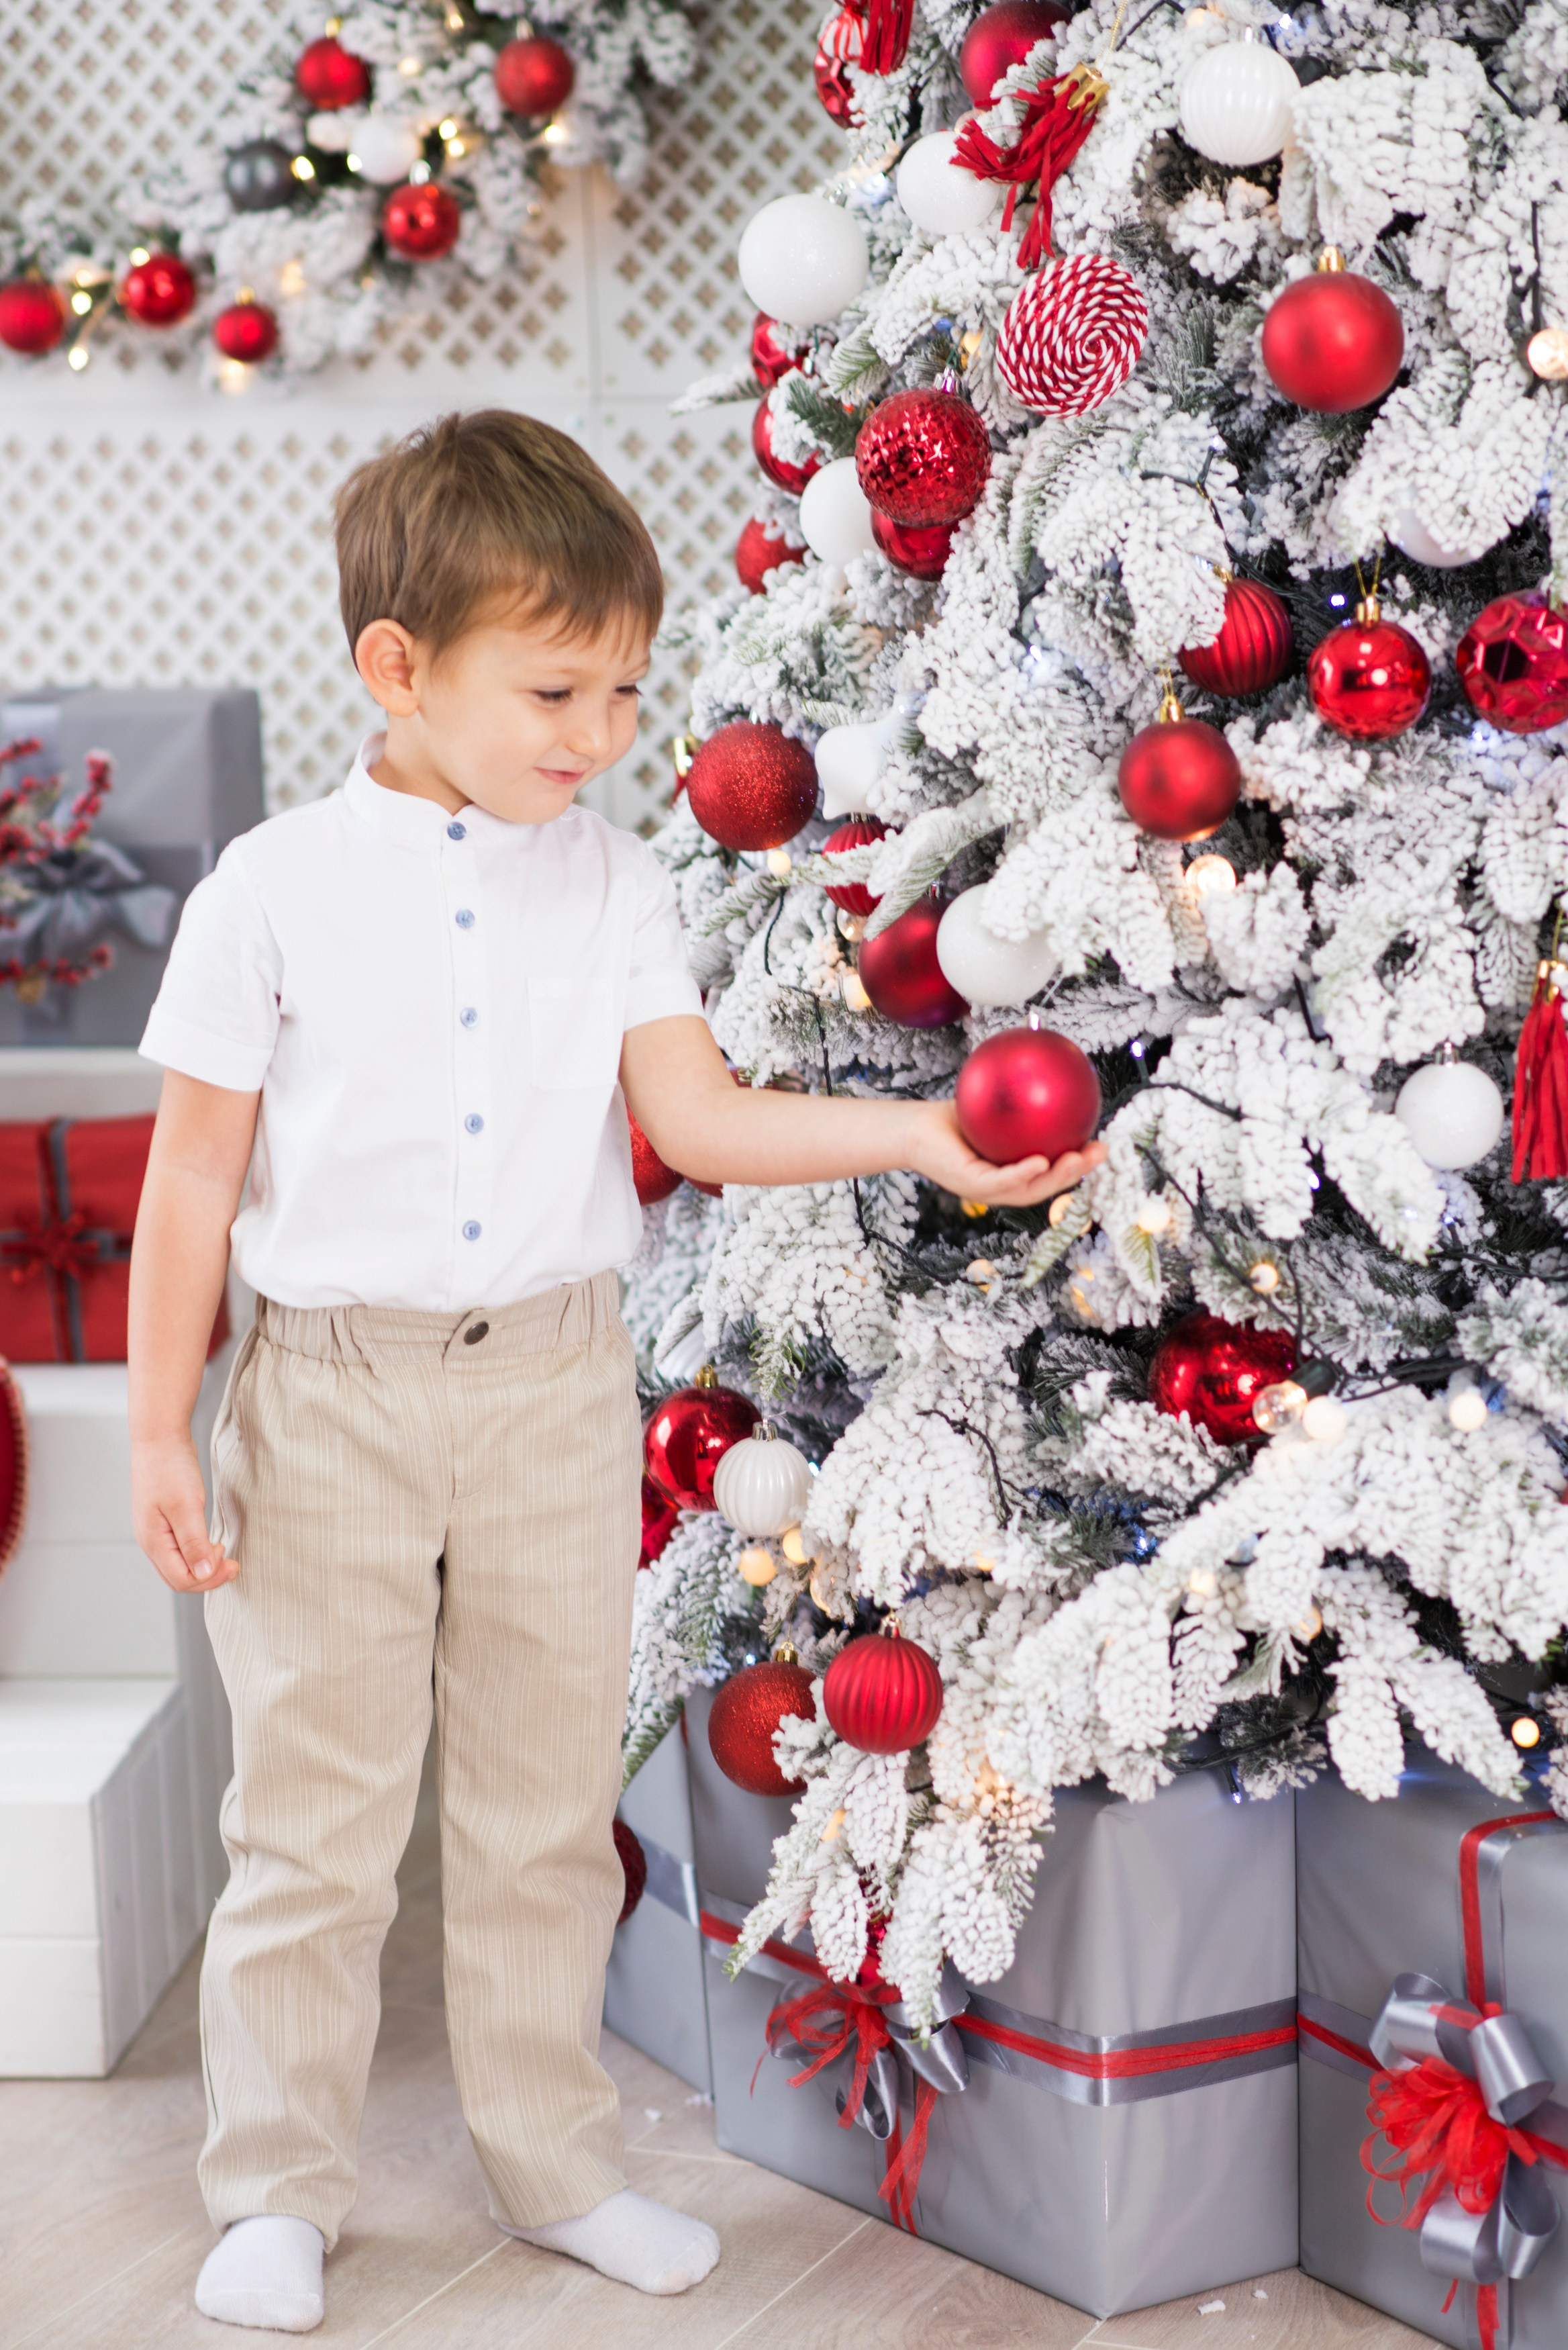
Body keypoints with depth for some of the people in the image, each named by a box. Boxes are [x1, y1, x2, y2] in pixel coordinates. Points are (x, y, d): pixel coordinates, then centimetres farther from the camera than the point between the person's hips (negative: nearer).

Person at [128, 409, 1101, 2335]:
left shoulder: (615, 887, 2)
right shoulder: (273, 890, -7)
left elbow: (698, 1119, -5)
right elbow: (196, 1178, -4)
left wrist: (922, 1135, -19)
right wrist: (159, 1433, -6)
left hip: (557, 1396, 3)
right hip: (332, 1397, -3)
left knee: (546, 1812, 14)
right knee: (315, 1824, 7)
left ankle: (553, 2160, 30)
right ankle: (278, 2190, 23)